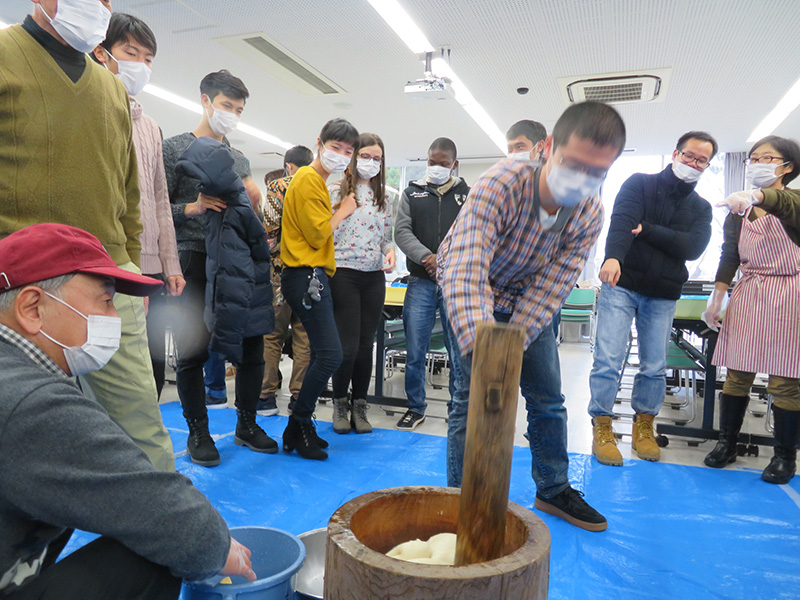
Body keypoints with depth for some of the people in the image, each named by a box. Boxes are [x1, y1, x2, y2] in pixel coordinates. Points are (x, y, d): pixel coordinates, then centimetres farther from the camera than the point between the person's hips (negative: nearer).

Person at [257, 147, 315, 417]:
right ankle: (299, 397, 12)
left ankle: (267, 396, 9)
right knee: (304, 336, 8)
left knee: (272, 335, 5)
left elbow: (270, 229, -9)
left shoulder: (277, 186, -1)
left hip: (282, 270, -3)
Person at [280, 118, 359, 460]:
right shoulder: (308, 179, -10)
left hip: (314, 276, 11)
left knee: (323, 354, 12)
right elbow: (318, 234, -15)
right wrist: (344, 211, -3)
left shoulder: (317, 181, 21)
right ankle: (298, 427, 1)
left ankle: (302, 426, 22)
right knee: (330, 355, -14)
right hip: (306, 275, -11)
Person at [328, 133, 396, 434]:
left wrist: (390, 251, -4)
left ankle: (359, 406, 20)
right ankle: (340, 403, 15)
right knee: (348, 344, -7)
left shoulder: (383, 198, 14)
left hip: (374, 277, 4)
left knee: (366, 344, 7)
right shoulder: (335, 192, 0)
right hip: (343, 274, -4)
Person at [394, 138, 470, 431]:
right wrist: (427, 258, -15)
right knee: (415, 351, 2)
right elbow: (402, 232, 1)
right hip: (420, 282, 1)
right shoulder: (412, 193, 11)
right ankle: (416, 407, 19)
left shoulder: (468, 195, 9)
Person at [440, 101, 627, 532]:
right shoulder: (500, 185, -35)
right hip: (471, 295, -4)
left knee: (548, 398, 10)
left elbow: (549, 289, -19)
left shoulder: (589, 215, -19)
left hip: (526, 298, 5)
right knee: (473, 397, -10)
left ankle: (553, 491, 32)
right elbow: (466, 274, -46)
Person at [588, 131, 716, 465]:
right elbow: (621, 220, -17)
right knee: (608, 360, -8)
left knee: (655, 367, 7)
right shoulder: (639, 183, 3)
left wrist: (646, 229, -14)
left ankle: (643, 427, 23)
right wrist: (613, 257, -36)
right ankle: (602, 428, 4)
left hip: (663, 296, 4)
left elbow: (693, 248, -5)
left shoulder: (701, 209, 14)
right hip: (621, 285, -4)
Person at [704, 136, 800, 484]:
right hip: (747, 295, 4)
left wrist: (755, 197, -49)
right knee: (737, 374, 3)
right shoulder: (738, 212, 12)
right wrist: (716, 299, -1)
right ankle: (727, 443, 15)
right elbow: (729, 256, 8)